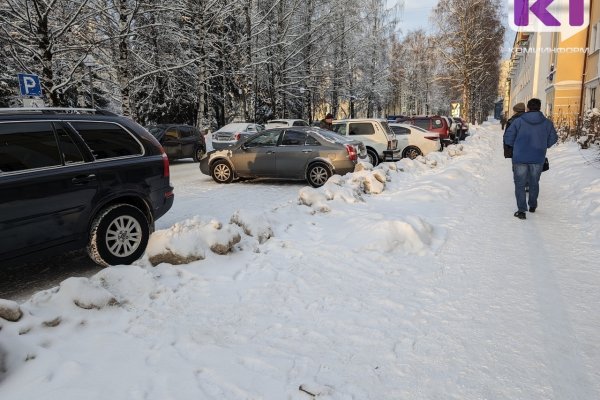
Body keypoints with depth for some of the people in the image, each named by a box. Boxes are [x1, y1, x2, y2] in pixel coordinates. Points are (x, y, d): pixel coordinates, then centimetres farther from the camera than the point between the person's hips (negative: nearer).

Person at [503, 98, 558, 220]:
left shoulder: (519, 121, -9)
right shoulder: (547, 123, -2)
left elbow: (508, 138, -8)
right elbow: (553, 139, 5)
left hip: (520, 158, -3)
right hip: (538, 159, 3)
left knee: (520, 184, 5)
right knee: (534, 183, 20)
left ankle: (522, 210, -2)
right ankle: (533, 206, 34)